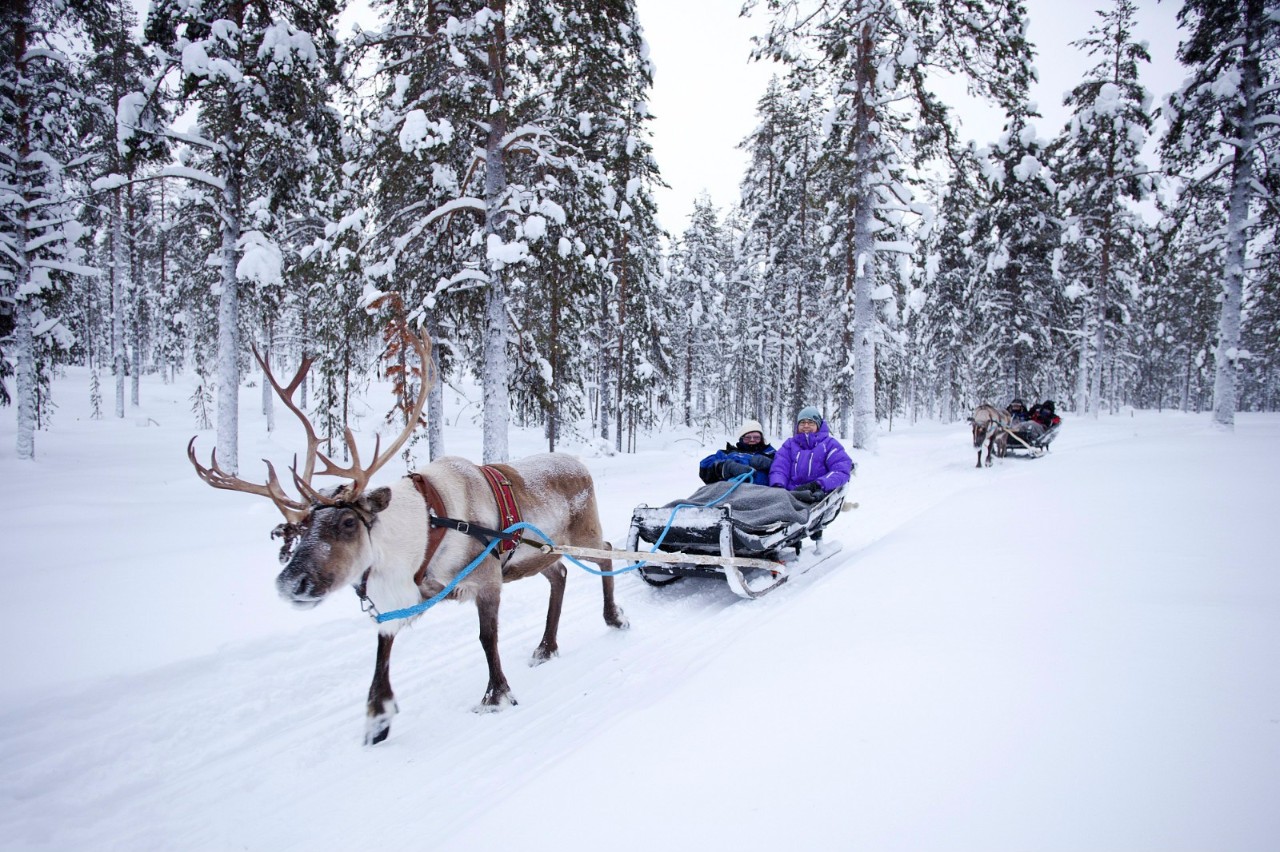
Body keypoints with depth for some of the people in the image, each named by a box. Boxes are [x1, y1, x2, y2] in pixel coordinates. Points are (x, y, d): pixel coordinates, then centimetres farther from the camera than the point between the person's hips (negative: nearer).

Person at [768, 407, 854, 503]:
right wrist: (777, 486, -13)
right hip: (791, 494, 2)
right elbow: (779, 468, 11)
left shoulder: (829, 443, 14)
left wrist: (818, 484, -15)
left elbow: (841, 470, 2)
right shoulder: (790, 444, 23)